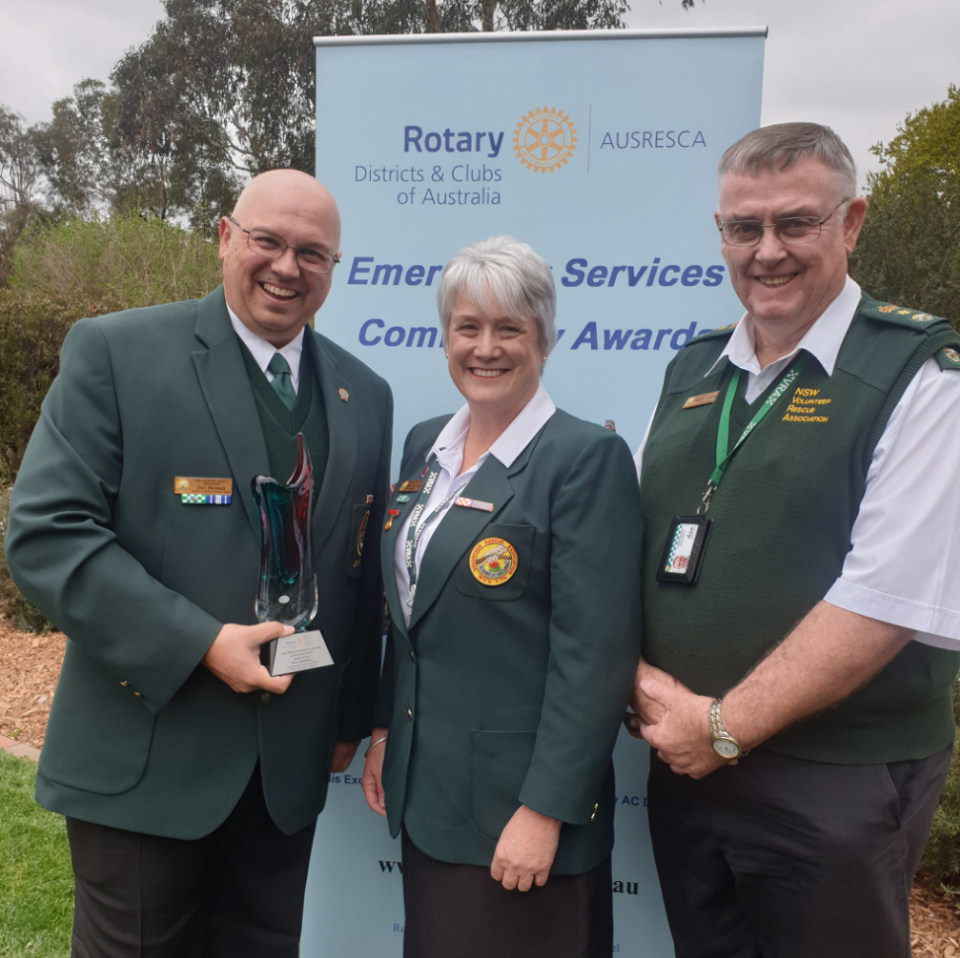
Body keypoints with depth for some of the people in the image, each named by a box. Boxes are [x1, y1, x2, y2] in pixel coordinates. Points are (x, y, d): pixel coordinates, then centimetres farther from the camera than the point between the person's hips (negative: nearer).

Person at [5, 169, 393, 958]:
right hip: (144, 757, -3)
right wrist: (200, 643, -20)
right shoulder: (114, 353, -7)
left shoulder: (365, 395, 6)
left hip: (290, 765, 4)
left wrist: (350, 717, 10)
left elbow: (364, 570, 9)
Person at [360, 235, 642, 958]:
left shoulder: (587, 457, -15)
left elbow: (595, 653, -18)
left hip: (517, 801, -6)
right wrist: (385, 731, 13)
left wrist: (544, 812, -18)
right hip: (424, 791, 7)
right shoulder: (424, 446, 6)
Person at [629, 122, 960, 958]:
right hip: (685, 763, 5)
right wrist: (644, 685, -6)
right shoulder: (690, 371, 7)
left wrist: (726, 724, -15)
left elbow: (893, 596, -18)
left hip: (838, 786, -4)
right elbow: (633, 543, 8)